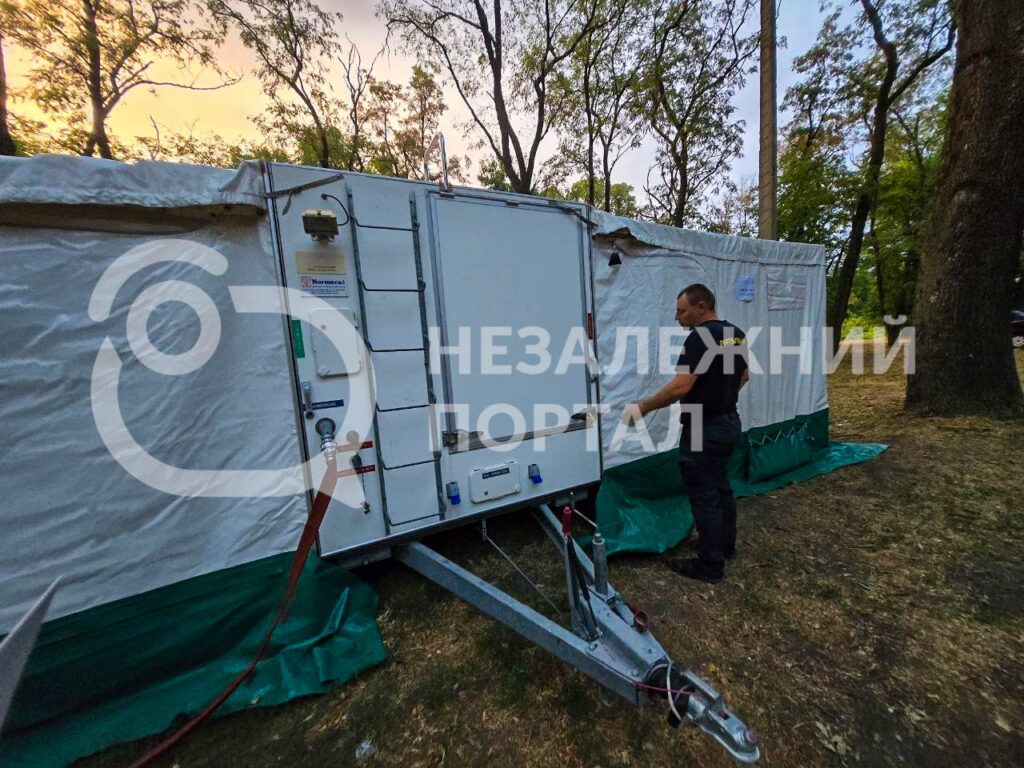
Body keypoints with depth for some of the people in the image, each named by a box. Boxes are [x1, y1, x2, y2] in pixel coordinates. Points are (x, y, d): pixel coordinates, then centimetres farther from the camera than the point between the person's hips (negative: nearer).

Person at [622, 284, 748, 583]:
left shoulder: (699, 337, -22)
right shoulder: (737, 334, 7)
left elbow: (680, 387, -30)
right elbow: (744, 377, 18)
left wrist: (642, 408, -23)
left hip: (704, 429, -9)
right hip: (729, 422, 10)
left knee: (704, 496, 3)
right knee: (721, 487, 22)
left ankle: (710, 565, 17)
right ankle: (726, 545, 39)